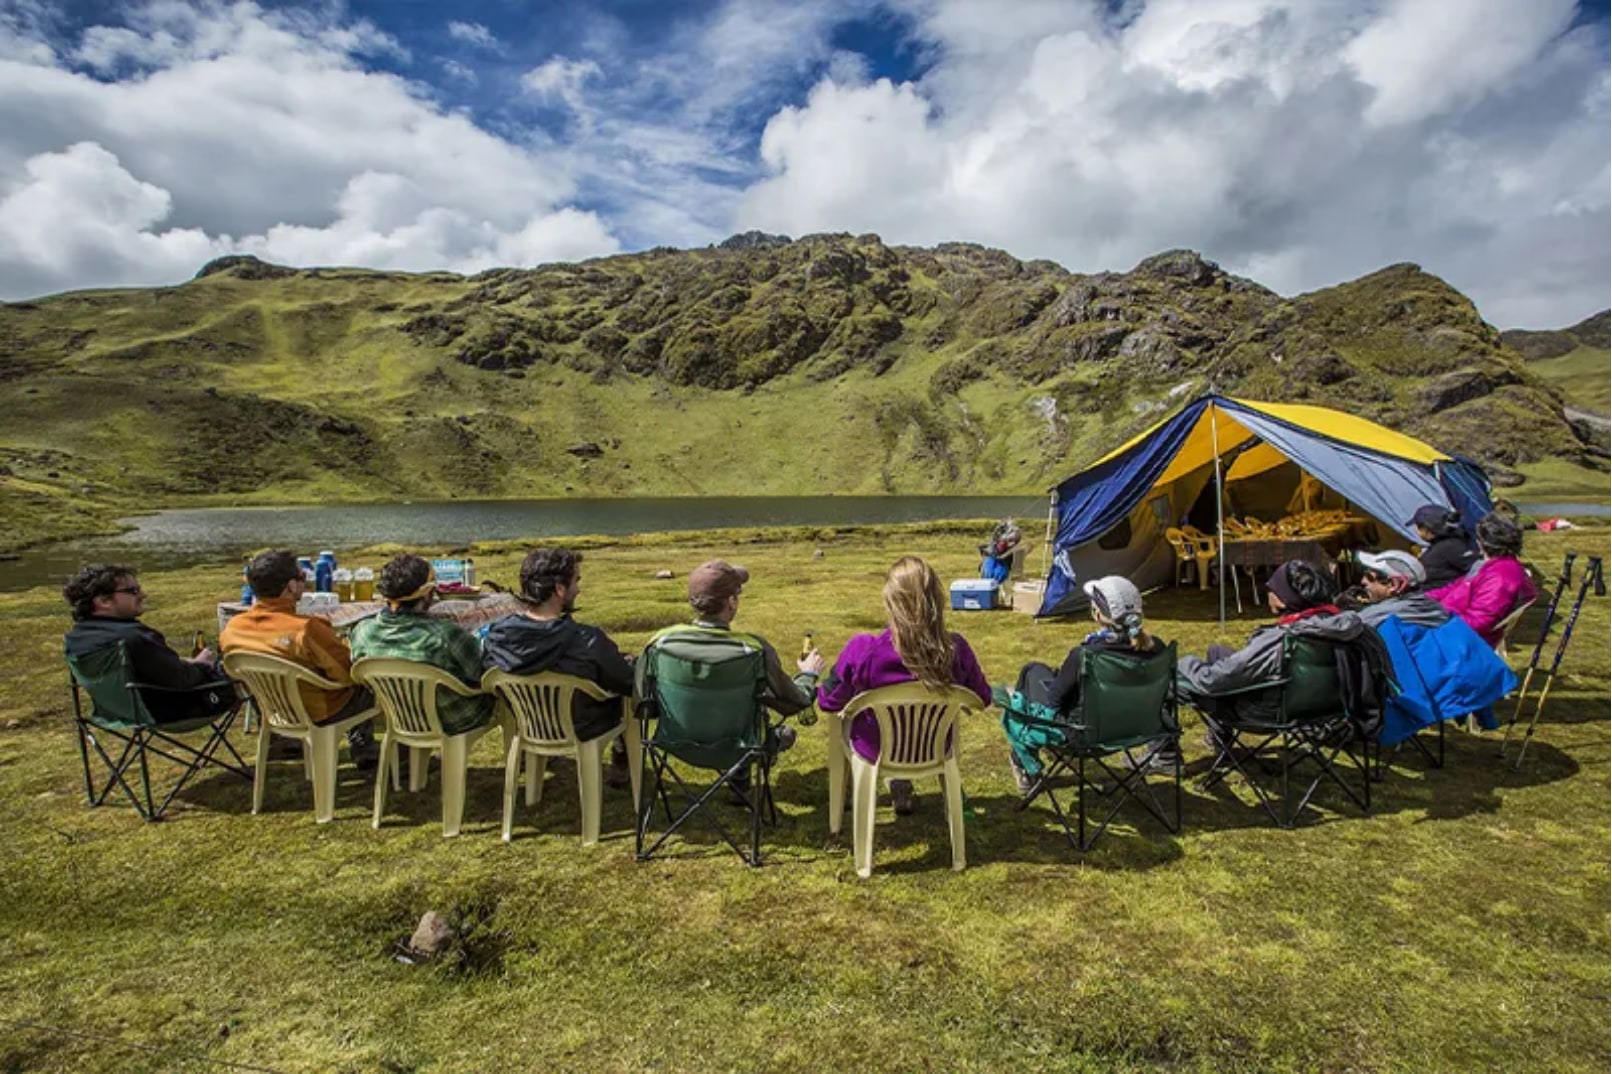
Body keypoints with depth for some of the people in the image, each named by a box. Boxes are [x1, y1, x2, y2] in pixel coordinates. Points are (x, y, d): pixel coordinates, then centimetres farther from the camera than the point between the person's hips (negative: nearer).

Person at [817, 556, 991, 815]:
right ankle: (901, 786, 45)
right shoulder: (957, 650, -25)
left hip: (877, 752, -2)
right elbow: (983, 699, -6)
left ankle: (898, 785, 43)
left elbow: (828, 702, -15)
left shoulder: (862, 650, -32)